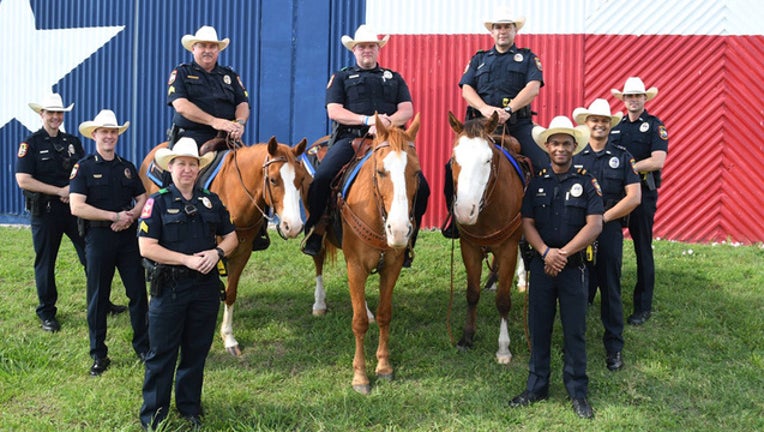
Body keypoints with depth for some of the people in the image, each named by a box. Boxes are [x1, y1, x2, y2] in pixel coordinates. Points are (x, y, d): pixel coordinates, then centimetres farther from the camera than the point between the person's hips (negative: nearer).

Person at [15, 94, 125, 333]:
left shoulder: (72, 142, 11)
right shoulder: (31, 144, -3)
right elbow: (23, 180, -12)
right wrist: (60, 191, -14)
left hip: (75, 207, 4)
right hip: (45, 211, -4)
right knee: (45, 262, 6)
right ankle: (47, 313, 18)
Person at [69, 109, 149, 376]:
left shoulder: (127, 167, 11)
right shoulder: (84, 168, -2)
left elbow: (143, 199, 10)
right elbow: (77, 207, -13)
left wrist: (131, 215, -12)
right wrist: (115, 216, -16)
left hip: (128, 236, 3)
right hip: (98, 237, -3)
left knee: (138, 292, 5)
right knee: (97, 298, 4)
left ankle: (143, 346, 18)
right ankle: (99, 354, 14)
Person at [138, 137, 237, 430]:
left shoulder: (211, 201, 9)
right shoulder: (158, 202, -4)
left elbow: (231, 237, 13)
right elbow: (146, 247, -12)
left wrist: (217, 252, -9)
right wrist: (188, 259, -18)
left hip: (206, 286, 4)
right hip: (170, 287, -4)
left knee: (197, 351, 14)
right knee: (162, 354, 4)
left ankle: (189, 408, 29)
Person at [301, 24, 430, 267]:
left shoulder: (394, 78, 25)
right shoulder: (341, 78, 19)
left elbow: (407, 110, 11)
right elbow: (334, 111, 4)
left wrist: (386, 124, -10)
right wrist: (367, 120, -10)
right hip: (350, 138, -2)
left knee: (421, 187, -17)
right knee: (321, 178, -27)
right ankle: (313, 234, -8)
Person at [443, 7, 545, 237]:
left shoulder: (528, 58, 14)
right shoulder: (479, 59, 21)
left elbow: (533, 88, -4)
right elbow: (466, 88, 7)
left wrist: (508, 110, -19)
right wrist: (484, 108, -14)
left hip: (518, 125, -1)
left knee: (545, 166, -17)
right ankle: (455, 218, 1)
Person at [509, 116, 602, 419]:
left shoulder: (586, 182, -3)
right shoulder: (536, 182, 5)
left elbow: (594, 225, -11)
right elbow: (527, 223, 1)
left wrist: (563, 253, -17)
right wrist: (546, 252, -16)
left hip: (573, 268, -2)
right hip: (542, 265, 3)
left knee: (574, 331, 5)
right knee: (539, 329, 10)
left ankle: (578, 393, 16)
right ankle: (537, 388, 23)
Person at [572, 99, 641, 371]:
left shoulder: (622, 156, 4)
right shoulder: (572, 155, 4)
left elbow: (634, 197, -3)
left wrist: (604, 216, -11)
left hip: (610, 231, 0)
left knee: (611, 290, 6)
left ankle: (614, 348, 16)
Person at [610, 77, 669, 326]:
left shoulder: (655, 126, -3)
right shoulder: (616, 126, 13)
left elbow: (658, 161, -15)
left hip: (643, 193, -5)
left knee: (642, 249, 1)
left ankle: (643, 307, 7)